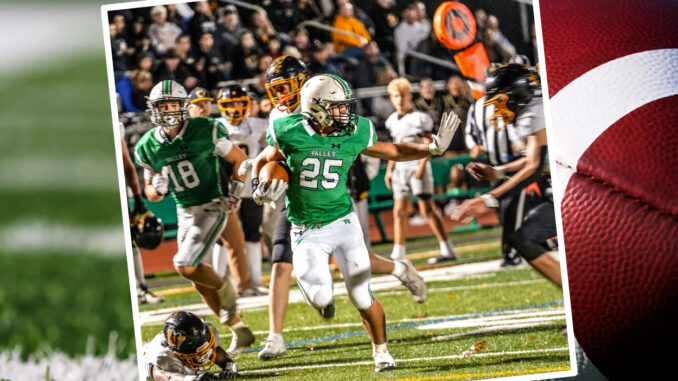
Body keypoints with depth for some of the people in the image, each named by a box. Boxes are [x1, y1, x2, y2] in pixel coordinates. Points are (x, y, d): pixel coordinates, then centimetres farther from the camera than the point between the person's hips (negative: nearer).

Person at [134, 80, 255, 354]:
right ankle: (240, 331, 22)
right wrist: (157, 189, -15)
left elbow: (239, 159, -3)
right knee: (199, 282, 8)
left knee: (185, 265, -21)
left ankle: (225, 290, 8)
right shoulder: (148, 146, -2)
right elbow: (150, 192, 8)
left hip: (211, 208, -6)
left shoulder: (205, 132, -16)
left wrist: (235, 193, -12)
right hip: (185, 214, 6)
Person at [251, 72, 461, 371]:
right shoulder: (291, 133, -12)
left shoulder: (353, 135, -7)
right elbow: (265, 162, 6)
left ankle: (381, 351, 19)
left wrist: (433, 148, -4)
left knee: (362, 296, -4)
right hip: (308, 231, -1)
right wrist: (260, 191, -12)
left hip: (343, 222, 1)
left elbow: (393, 152, 8)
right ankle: (322, 295, 23)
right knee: (321, 299, -16)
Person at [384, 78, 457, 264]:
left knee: (427, 208, -9)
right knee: (399, 211, 4)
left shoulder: (419, 117, -6)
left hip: (417, 165, -6)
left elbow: (428, 144, -9)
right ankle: (397, 254, 7)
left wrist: (421, 166, -18)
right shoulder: (393, 120, 12)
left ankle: (447, 250, -6)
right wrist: (390, 169, 15)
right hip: (400, 168, 6)